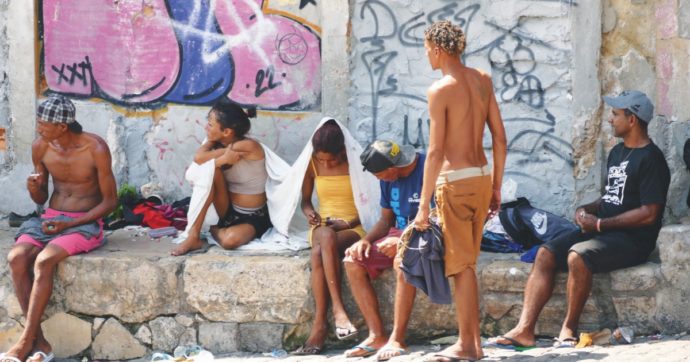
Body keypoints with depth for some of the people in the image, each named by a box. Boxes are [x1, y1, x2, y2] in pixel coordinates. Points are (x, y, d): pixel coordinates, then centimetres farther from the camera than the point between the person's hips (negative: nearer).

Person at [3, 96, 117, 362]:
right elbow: (40, 199, 12)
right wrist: (33, 188, -13)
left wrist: (69, 225, -17)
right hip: (50, 219, 5)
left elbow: (110, 201, -8)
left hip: (85, 223, -5)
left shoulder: (96, 149, -14)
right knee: (16, 258, -26)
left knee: (43, 261, -32)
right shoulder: (40, 148, 1)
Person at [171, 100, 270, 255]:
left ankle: (214, 230, 0)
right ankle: (193, 236, -23)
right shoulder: (219, 145, 0)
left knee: (230, 240, -39)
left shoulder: (248, 146, -20)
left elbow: (199, 158, -27)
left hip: (253, 218, -5)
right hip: (228, 212, 5)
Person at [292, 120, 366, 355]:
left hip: (353, 228, -3)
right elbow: (305, 200, 17)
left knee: (319, 253, -36)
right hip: (322, 227, 3)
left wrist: (349, 223, -16)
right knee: (325, 237, -37)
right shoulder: (312, 164, 6)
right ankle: (338, 308, -41)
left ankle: (319, 324, -38)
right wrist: (309, 213, -6)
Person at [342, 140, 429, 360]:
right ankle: (376, 336, -16)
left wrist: (402, 242, -29)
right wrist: (366, 240, -6)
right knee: (353, 262, -12)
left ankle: (397, 339, -33)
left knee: (402, 259, -38)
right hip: (399, 234, 8)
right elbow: (386, 220, 14)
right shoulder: (388, 179, 5)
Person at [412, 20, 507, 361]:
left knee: (460, 265, 0)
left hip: (455, 180, -7)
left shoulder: (440, 89, -12)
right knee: (466, 263, 15)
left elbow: (436, 151, -15)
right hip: (482, 177, 7)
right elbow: (500, 137, 10)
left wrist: (423, 205, -12)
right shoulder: (482, 80, 8)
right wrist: (496, 187, 18)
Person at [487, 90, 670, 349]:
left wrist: (600, 223, -16)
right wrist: (588, 210, 4)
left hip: (633, 238, -9)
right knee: (546, 254, -9)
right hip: (602, 231, 9)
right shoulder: (617, 152, 18)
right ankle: (524, 330, -17)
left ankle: (569, 328, -17)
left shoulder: (650, 159, -11)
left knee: (577, 256, -33)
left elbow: (649, 213, -18)